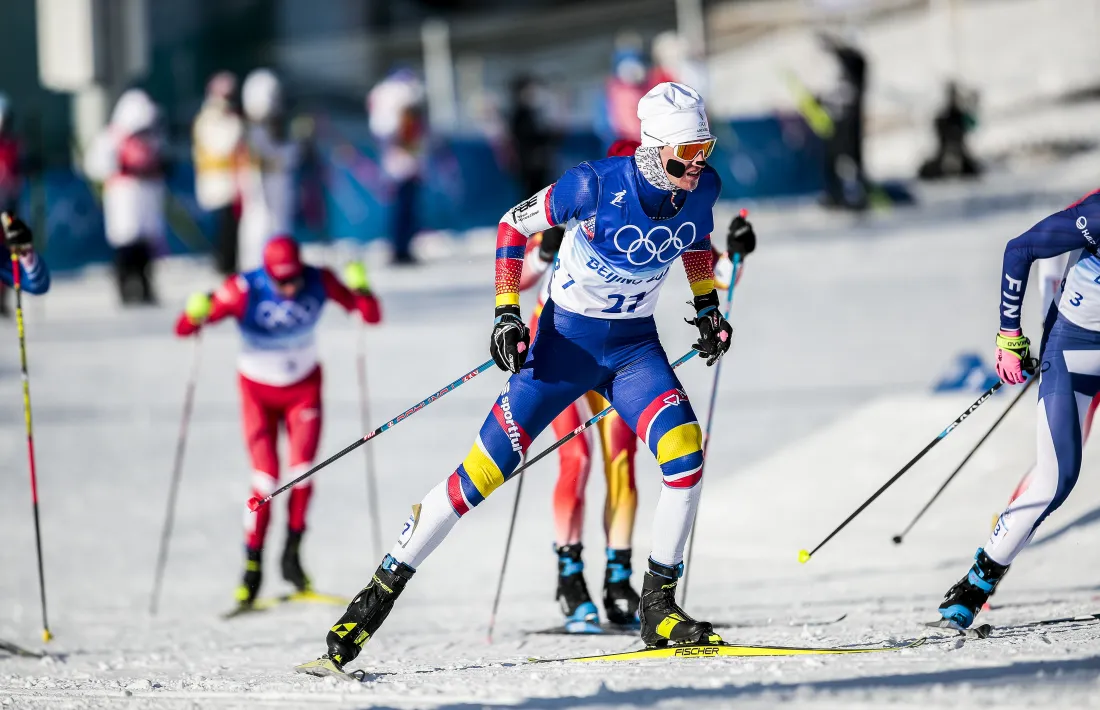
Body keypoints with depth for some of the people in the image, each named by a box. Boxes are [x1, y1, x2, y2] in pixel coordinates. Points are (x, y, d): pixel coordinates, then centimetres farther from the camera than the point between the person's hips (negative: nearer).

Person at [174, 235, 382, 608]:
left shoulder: (319, 282, -19)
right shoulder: (244, 291, -26)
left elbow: (371, 315, -13)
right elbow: (184, 329, -23)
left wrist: (362, 292, -34)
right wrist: (196, 313, -46)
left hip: (304, 387, 2)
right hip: (259, 391, -2)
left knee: (302, 472, -14)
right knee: (266, 479, -12)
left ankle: (292, 555, 4)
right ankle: (252, 566, 3)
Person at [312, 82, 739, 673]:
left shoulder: (700, 188, -9)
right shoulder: (595, 185, -23)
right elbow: (513, 226, -9)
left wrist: (707, 308, 7)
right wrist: (506, 314, -14)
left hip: (635, 343, 4)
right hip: (566, 337, -3)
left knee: (684, 446, -22)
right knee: (488, 465, -7)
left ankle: (657, 606, -10)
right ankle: (381, 592, 3)